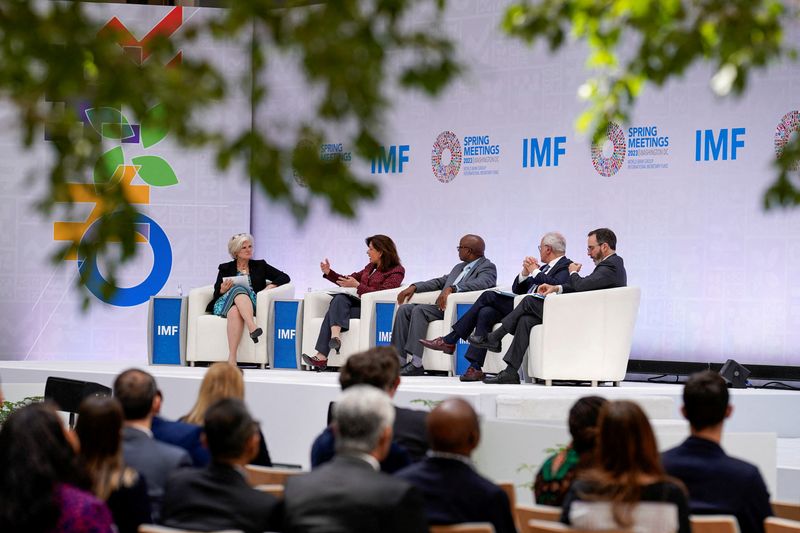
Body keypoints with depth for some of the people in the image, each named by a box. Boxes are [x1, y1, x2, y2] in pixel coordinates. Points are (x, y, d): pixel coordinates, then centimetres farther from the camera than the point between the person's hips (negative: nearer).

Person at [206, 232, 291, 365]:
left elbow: (285, 278, 15)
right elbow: (216, 294, 15)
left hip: (251, 304, 0)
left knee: (235, 311, -39)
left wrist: (270, 286, -4)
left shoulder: (260, 266, 22)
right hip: (225, 303, 0)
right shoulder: (225, 268, 22)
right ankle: (252, 327, -56)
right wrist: (223, 289, -8)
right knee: (239, 288, -37)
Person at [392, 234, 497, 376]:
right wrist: (414, 287, 12)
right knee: (404, 309, -7)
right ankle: (399, 360, -13)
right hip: (442, 307, 9)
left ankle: (416, 364, -32)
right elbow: (439, 282, 29)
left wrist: (451, 288, -33)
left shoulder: (488, 267, -2)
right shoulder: (459, 267, 28)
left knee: (419, 310, -28)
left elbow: (481, 282, -22)